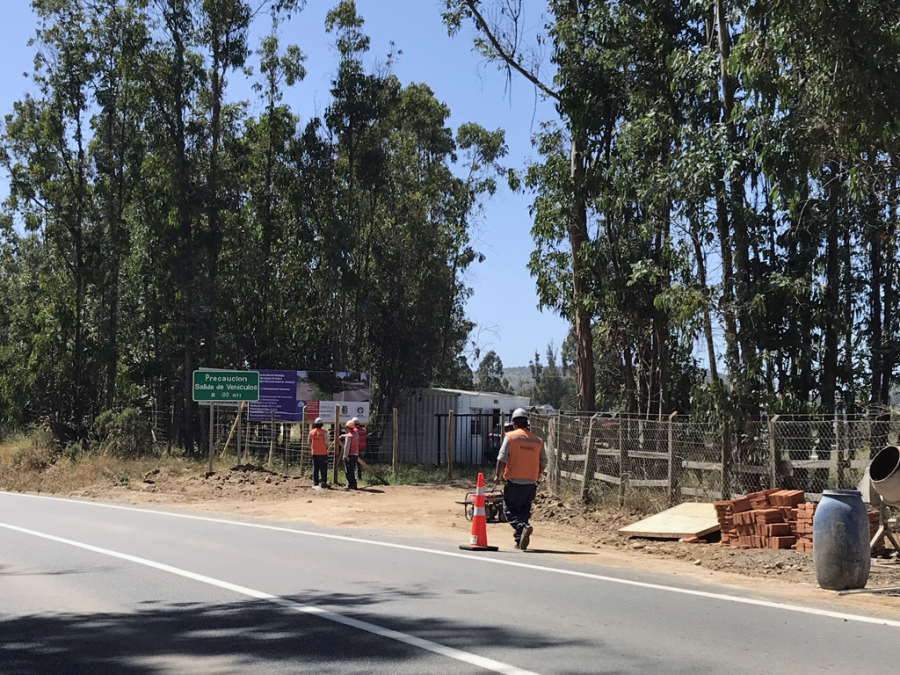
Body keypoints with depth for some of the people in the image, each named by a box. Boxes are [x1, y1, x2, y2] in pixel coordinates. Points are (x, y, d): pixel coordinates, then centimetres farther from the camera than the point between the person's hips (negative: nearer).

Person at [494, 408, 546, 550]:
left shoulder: (510, 437, -3)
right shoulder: (538, 441, 9)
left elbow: (502, 458, -8)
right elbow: (543, 463, 9)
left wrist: (497, 475, 2)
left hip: (514, 481, -4)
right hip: (531, 483, 4)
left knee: (510, 510, 0)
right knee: (524, 511, 15)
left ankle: (523, 527, -26)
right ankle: (520, 541, 13)